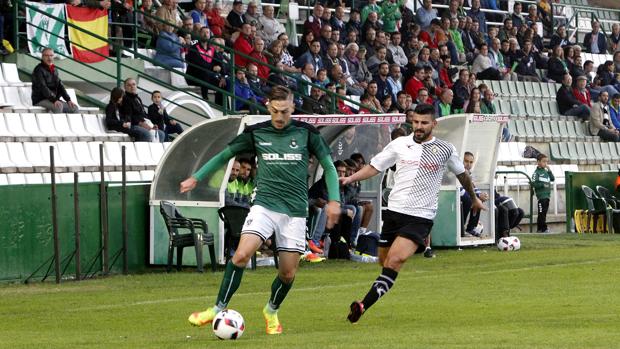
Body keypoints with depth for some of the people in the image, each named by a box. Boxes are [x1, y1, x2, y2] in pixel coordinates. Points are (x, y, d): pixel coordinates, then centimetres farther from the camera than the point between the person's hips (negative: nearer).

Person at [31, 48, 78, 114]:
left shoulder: (54, 70, 16)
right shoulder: (39, 70, -9)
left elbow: (60, 86, 14)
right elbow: (43, 88, -20)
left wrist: (68, 100, 0)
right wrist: (54, 100, -30)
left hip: (54, 99, 8)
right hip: (40, 100, -8)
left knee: (74, 108, -5)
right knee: (58, 106, -35)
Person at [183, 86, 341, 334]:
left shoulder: (306, 133, 1)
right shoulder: (256, 133, 3)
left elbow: (329, 167, 9)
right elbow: (225, 155, 15)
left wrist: (334, 200, -2)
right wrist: (196, 178, 9)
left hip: (295, 211, 1)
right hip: (265, 204, -1)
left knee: (288, 273, 2)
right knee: (241, 254, -21)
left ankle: (272, 311, 30)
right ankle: (219, 309, -12)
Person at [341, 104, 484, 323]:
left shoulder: (445, 150, 4)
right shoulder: (399, 144, 7)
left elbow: (462, 175, 21)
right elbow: (374, 167, 13)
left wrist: (474, 198, 34)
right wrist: (351, 178, -3)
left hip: (421, 217, -4)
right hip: (394, 211, 4)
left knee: (395, 260, -21)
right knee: (384, 261, 6)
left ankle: (365, 305, -30)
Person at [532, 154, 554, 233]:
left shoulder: (546, 171, 15)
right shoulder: (537, 172, -8)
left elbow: (552, 179, 13)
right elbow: (533, 183, -14)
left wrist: (549, 170, 2)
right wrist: (543, 185, -20)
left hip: (547, 195, 8)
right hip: (541, 195, -8)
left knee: (544, 213, 10)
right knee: (541, 213, -5)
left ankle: (539, 229, 14)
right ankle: (544, 228, -5)